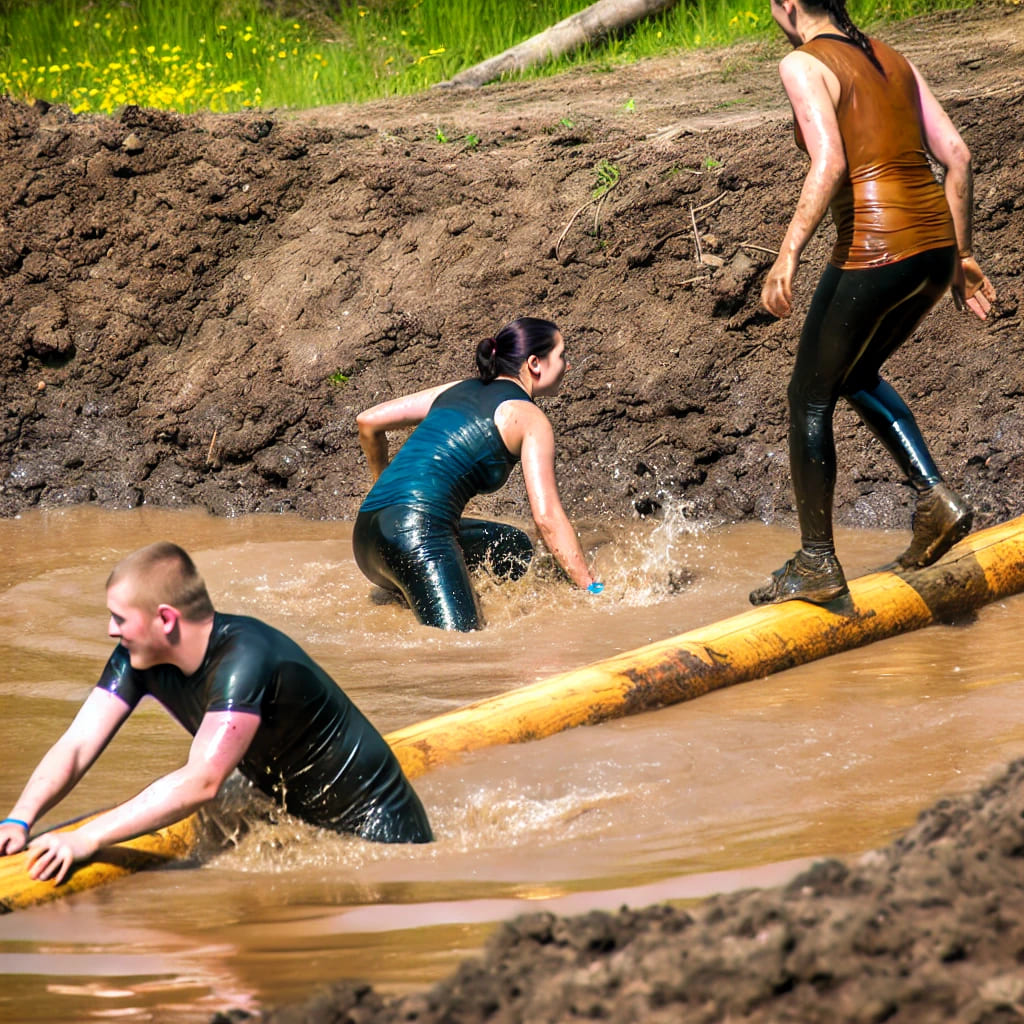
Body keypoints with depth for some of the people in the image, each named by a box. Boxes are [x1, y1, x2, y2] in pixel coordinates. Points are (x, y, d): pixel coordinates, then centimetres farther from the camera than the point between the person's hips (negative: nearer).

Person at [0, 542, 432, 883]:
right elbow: (76, 746, -11)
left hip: (376, 830, -8)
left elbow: (201, 783, -41)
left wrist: (85, 839, -45)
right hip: (298, 824, 8)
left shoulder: (245, 660, -33)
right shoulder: (137, 658, -8)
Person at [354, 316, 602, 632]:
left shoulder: (459, 390, 24)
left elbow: (368, 422, 26)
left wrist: (386, 484, 41)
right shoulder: (529, 419, 3)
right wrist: (593, 590, -4)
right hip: (418, 532, -8)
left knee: (513, 549, 25)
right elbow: (547, 516, -5)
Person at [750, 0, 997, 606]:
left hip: (874, 249, -7)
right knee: (856, 376, 28)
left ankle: (817, 563, 14)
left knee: (810, 399, 10)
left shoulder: (804, 65, -5)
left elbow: (830, 165, -19)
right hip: (937, 243, 8)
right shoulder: (893, 60, 16)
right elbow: (957, 157, 14)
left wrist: (789, 255, -22)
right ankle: (936, 498, 13)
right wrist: (962, 257, 20)